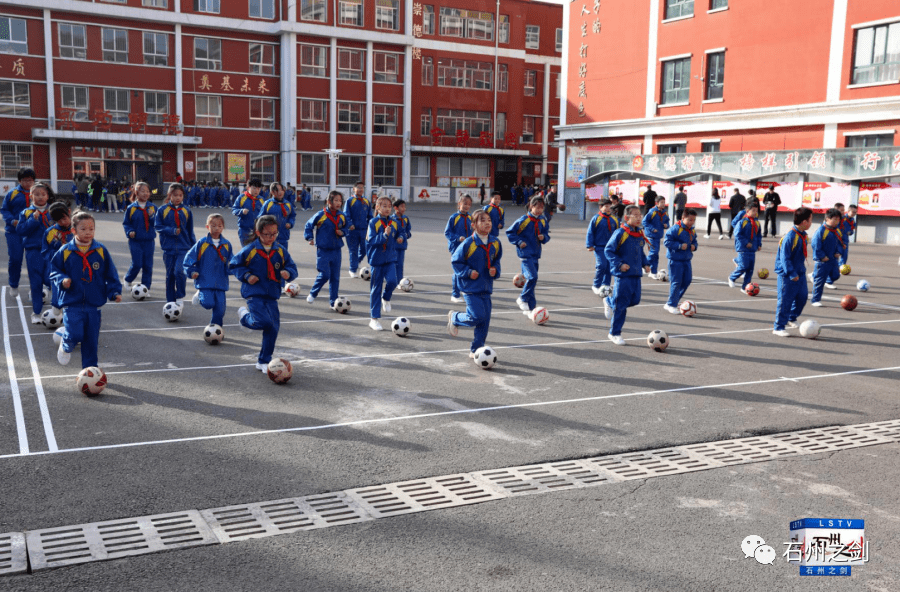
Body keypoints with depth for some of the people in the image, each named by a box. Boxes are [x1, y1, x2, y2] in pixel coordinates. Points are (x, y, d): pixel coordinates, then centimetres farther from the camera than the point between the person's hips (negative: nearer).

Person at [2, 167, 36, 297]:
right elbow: (5, 210, 6)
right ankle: (13, 285, 18)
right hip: (15, 231, -1)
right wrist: (12, 221, -11)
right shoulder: (12, 194, 2)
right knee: (15, 258, -1)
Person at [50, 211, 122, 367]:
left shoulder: (101, 251, -1)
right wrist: (62, 280, -11)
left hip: (94, 303, 2)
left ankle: (90, 367, 24)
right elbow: (54, 269, 8)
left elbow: (111, 275, 6)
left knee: (91, 339, 8)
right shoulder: (65, 251, -4)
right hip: (72, 303, -2)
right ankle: (66, 345, 20)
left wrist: (115, 292, -3)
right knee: (75, 335, -16)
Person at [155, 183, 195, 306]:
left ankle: (180, 298, -1)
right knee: (170, 274, 6)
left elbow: (190, 231, 13)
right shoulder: (162, 210, 2)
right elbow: (158, 227, -1)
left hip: (183, 248, 0)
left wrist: (194, 246, 11)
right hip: (168, 248, 1)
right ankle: (170, 302, 17)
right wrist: (172, 231, -14)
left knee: (179, 271, -19)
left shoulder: (186, 212, 7)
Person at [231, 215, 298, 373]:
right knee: (264, 322, -22)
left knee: (273, 328, 2)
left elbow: (292, 267, 11)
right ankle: (245, 316, 13)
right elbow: (233, 265, 4)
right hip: (254, 294, -4)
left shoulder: (281, 251, 5)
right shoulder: (250, 250, -4)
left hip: (272, 295, 4)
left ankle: (264, 361, 17)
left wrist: (288, 273, -12)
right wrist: (246, 275, -11)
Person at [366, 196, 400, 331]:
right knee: (376, 288, 3)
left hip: (390, 259, 3)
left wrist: (399, 239, 1)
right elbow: (371, 240, -17)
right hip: (377, 259, -3)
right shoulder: (374, 222, -8)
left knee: (392, 281, -21)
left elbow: (396, 237, 23)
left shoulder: (394, 224, 6)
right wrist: (384, 235, -28)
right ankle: (374, 319, 13)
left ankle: (386, 299, 15)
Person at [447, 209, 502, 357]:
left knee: (485, 320, 5)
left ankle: (476, 350, 19)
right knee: (478, 316, -14)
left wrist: (495, 270, -1)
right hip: (471, 288, -6)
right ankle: (454, 317, 16)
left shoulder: (495, 243, 4)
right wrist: (468, 272, -17)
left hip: (486, 288, 6)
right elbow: (456, 262, -5)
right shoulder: (468, 244, -13)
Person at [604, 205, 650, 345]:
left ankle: (609, 302, 35)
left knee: (635, 300, 10)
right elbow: (608, 250, -11)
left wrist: (645, 264, 10)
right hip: (623, 275, -7)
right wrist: (619, 264, -19)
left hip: (636, 275, 7)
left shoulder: (640, 234, 10)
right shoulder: (620, 233, -13)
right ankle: (615, 334, 10)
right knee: (621, 305, -3)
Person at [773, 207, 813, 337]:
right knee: (785, 301, -4)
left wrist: (801, 270, 17)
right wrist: (792, 274, -22)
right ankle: (779, 327, 5)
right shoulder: (790, 237, -21)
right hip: (787, 276, -9)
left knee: (802, 296, 15)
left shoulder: (803, 236, 6)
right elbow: (785, 258, -22)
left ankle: (792, 318, 36)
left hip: (800, 273, 9)